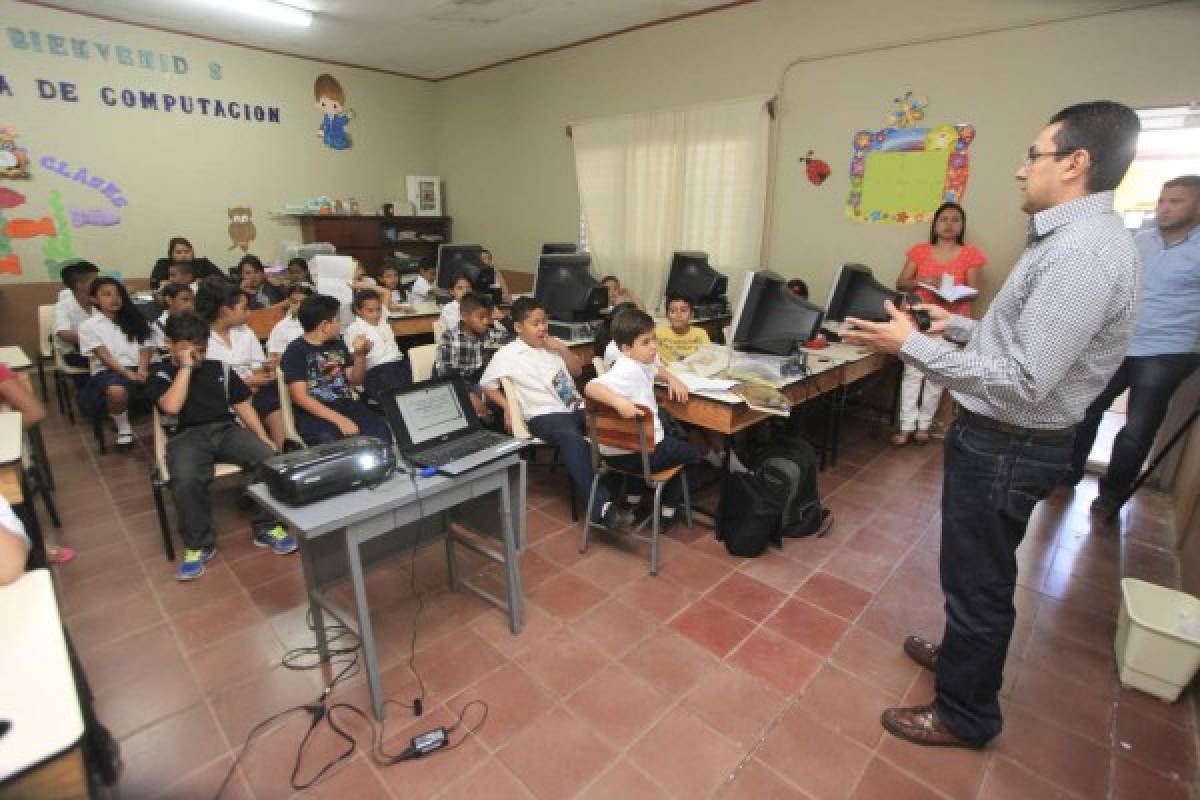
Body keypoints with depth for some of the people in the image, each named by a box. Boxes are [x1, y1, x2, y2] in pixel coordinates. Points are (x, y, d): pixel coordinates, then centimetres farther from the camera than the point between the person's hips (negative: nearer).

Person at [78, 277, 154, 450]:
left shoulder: (134, 320, 18)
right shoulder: (89, 325, 8)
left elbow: (145, 349, 7)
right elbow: (104, 355, -6)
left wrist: (142, 370, -14)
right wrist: (128, 374, -22)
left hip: (138, 369, 3)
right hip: (108, 371, -2)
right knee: (116, 391, -39)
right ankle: (123, 429, -11)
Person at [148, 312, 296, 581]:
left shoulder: (220, 368, 15)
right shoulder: (160, 374, 7)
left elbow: (243, 405, 14)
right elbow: (172, 406, -14)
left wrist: (264, 437, 1)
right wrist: (186, 366, -8)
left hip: (226, 429, 3)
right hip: (186, 436, -2)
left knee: (269, 457, -27)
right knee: (186, 479, -35)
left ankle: (267, 527, -10)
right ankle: (198, 544, -12)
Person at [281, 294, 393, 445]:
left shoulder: (337, 344, 17)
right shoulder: (295, 351, -1)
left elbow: (355, 381, 22)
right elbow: (299, 396, -11)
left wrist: (360, 354, 3)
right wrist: (338, 419, -21)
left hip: (346, 406, 5)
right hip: (314, 414, -5)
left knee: (382, 433, -25)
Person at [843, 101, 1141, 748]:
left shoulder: (1082, 252, -24)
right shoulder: (1074, 236, 9)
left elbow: (1023, 381, -29)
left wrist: (913, 346, -26)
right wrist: (958, 326, 18)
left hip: (1008, 446, -10)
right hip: (1006, 436, 10)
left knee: (977, 577, 7)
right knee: (975, 569, 26)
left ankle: (965, 714, 28)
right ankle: (964, 653, 49)